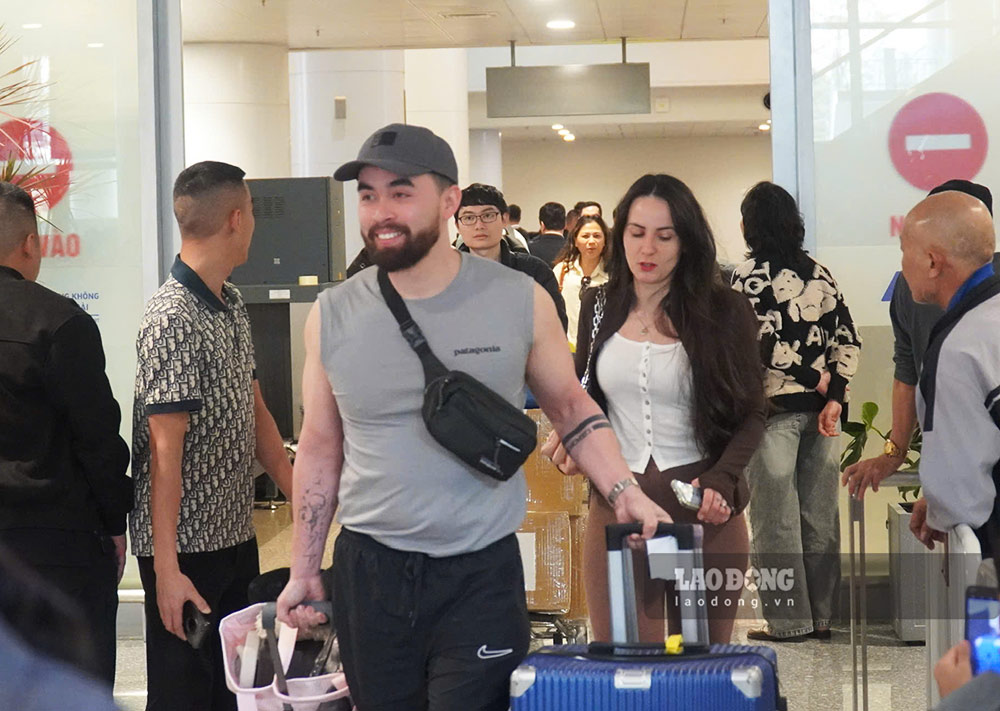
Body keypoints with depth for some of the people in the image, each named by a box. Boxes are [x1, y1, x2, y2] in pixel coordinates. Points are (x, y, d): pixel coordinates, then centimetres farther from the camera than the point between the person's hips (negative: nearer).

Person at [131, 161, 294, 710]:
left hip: (236, 535, 9)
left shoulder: (232, 305, 10)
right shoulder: (174, 319, -19)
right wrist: (166, 569, -23)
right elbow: (164, 450, -22)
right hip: (186, 547, -9)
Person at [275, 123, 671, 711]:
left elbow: (571, 406, 8)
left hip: (481, 575, -2)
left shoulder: (520, 301, -4)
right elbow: (320, 448, 10)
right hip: (369, 573, 2)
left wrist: (625, 493, -6)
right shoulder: (334, 316, 1)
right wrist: (304, 572, 10)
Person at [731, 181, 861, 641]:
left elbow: (762, 340, -18)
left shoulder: (748, 275, -8)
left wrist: (813, 377, -7)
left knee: (776, 519, 2)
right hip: (820, 410, 6)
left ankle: (789, 620, 5)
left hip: (773, 410, -6)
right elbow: (848, 339, 3)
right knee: (820, 517, 10)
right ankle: (823, 616, 15)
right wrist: (834, 397, -3)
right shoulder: (819, 273, 9)